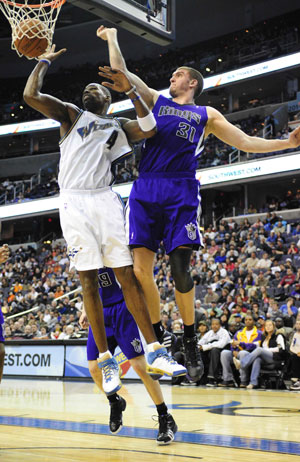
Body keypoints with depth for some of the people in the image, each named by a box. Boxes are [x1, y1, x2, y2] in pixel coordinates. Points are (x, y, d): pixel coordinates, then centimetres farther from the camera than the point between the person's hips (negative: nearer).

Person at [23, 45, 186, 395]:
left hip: (104, 200, 2)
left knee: (127, 274, -5)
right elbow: (30, 95, 3)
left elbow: (149, 129, 2)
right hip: (74, 202, -1)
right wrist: (44, 61, 16)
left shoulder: (116, 126, 22)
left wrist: (130, 90, 0)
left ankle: (155, 351, -5)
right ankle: (106, 360, 0)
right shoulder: (70, 114, 17)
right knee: (88, 280, -3)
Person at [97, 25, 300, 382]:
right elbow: (120, 72, 23)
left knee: (179, 270, -10)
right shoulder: (155, 101, 24)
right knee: (140, 268, -7)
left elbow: (246, 142, 15)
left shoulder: (207, 115, 20)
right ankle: (157, 337, 8)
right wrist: (112, 37, 29)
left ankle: (190, 339, 10)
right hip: (145, 189, 2)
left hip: (181, 191, -2)